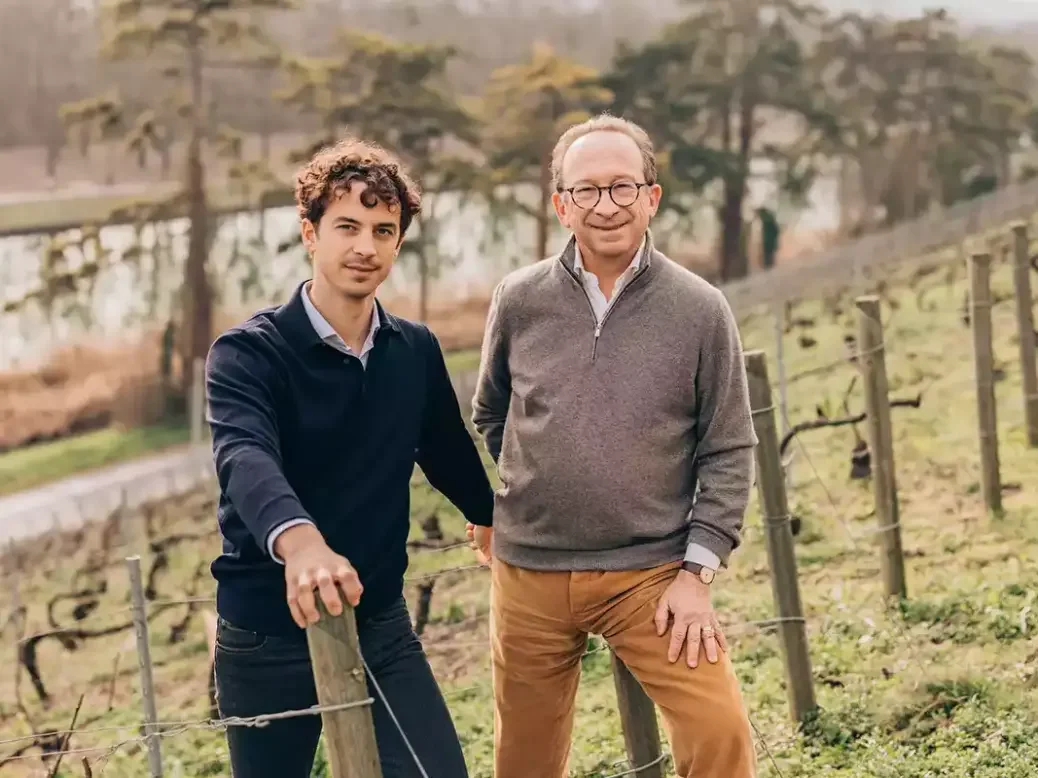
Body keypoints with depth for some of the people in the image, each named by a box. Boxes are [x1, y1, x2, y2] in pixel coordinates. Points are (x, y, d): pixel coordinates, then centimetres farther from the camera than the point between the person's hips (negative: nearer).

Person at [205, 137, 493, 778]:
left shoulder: (417, 352, 2)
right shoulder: (248, 353, -14)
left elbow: (450, 455, 20)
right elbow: (246, 458, -34)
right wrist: (298, 541, -54)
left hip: (381, 625, 4)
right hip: (269, 637, -3)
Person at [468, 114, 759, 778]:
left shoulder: (700, 310, -5)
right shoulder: (519, 301, -1)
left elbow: (728, 451, -3)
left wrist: (698, 570, -8)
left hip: (652, 573, -2)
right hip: (528, 573, 2)